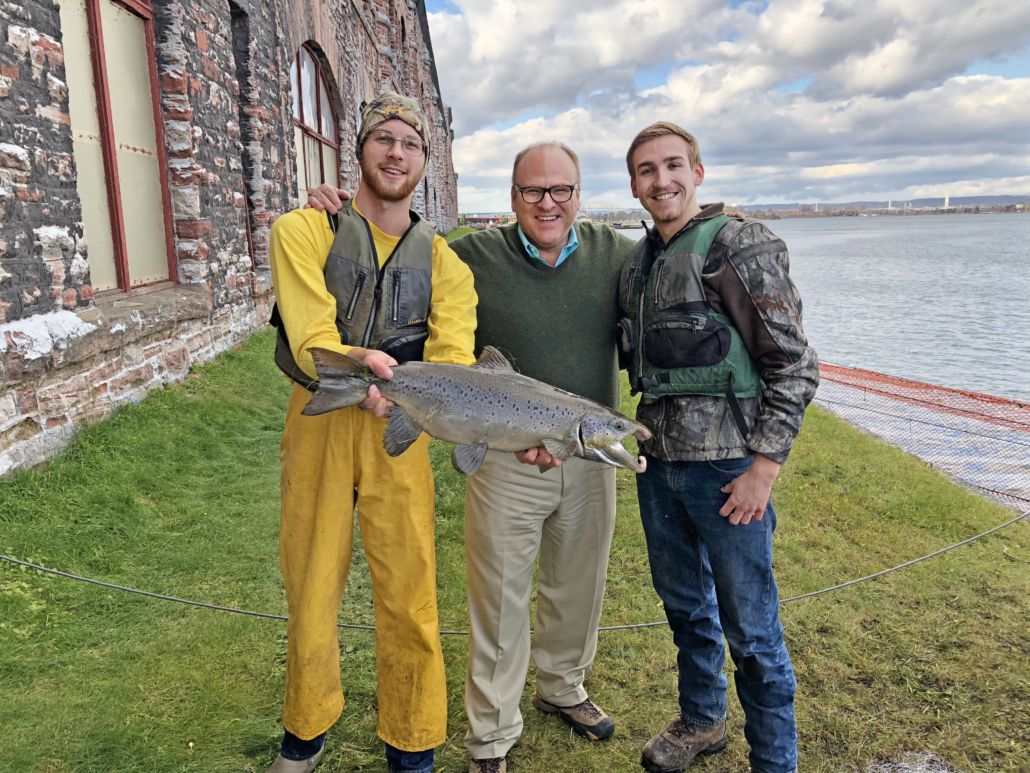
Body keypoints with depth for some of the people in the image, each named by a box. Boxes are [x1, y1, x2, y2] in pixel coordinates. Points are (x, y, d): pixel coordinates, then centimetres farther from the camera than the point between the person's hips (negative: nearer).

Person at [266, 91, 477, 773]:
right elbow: (310, 337, -16)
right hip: (318, 427, 0)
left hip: (399, 435, 1)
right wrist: (357, 365, -38)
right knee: (310, 589, 12)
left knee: (410, 596, 3)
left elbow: (454, 358, -9)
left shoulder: (443, 262, 5)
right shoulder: (304, 231, -1)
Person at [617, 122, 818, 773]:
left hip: (727, 468, -6)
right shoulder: (637, 262, 10)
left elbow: (794, 365, -12)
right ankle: (702, 720, 42)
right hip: (658, 462, 7)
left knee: (750, 627, 5)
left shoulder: (741, 245, -10)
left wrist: (764, 465, -16)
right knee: (684, 604, 21)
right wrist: (643, 442, 14)